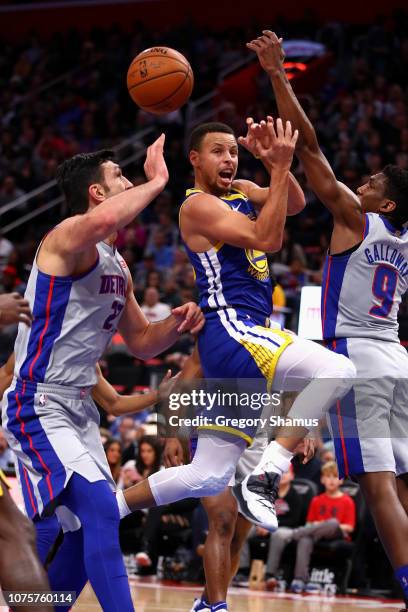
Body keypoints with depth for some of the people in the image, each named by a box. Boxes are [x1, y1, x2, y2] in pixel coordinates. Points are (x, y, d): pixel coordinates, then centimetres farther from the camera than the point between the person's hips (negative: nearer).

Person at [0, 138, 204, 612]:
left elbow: (141, 343, 23)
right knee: (102, 511, -22)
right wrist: (156, 181, -26)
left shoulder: (118, 268, 14)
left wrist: (175, 325, 1)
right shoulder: (68, 238, -14)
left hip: (78, 408, 10)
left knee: (92, 528, 13)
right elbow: (102, 221, -40)